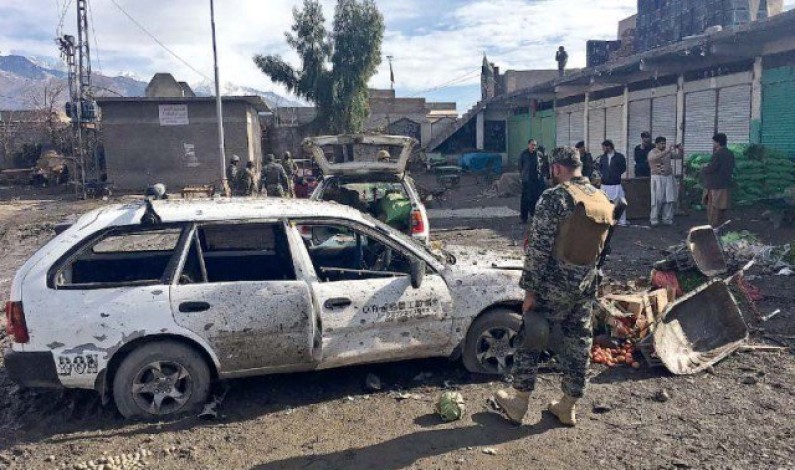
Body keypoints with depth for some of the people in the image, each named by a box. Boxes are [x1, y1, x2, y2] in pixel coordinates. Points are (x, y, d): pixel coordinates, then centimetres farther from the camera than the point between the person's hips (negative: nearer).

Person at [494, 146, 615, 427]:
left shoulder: (554, 198, -17)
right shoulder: (603, 200, 6)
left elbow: (538, 248, -19)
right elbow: (600, 247, 14)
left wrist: (530, 290, -14)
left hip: (554, 285, -6)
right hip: (586, 287, 6)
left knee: (530, 339, 8)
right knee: (578, 344, 14)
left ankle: (519, 403, 19)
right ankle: (568, 408, 26)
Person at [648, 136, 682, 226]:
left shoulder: (668, 152, 14)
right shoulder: (652, 152, -4)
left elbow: (679, 156, 12)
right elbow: (658, 156, -25)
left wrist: (678, 149, -6)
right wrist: (669, 150, -32)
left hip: (669, 178, 5)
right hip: (657, 178, -5)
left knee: (669, 200, 2)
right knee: (657, 200, -5)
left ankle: (667, 219, 9)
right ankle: (654, 219, 2)